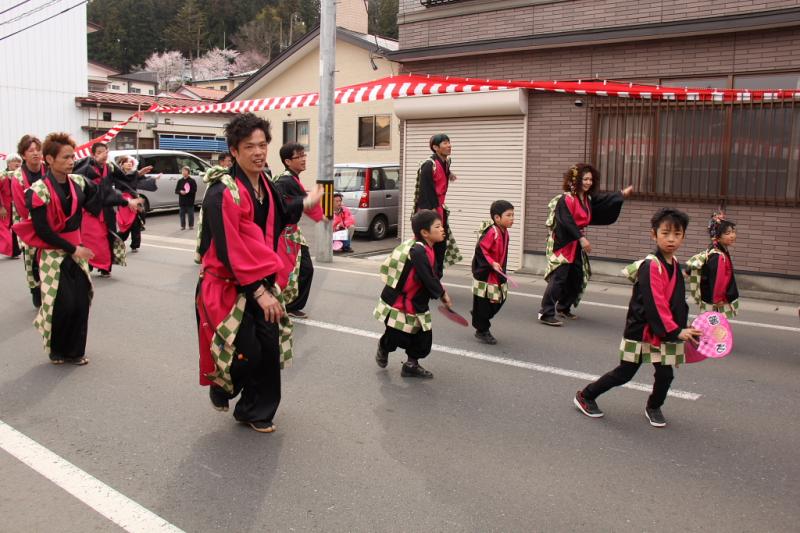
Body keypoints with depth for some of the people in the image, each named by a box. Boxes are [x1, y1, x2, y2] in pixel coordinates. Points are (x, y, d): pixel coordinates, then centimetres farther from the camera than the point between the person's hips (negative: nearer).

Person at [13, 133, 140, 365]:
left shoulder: (78, 182, -1)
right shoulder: (39, 190, -15)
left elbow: (101, 193, 19)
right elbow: (42, 231, -15)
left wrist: (127, 202, 10)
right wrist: (73, 249, -14)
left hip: (77, 249, 5)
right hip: (53, 254, -5)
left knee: (81, 302, 2)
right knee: (62, 304, -5)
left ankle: (74, 351, 16)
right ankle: (56, 350, 17)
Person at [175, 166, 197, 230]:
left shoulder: (192, 181, -3)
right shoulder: (180, 181, 9)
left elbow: (194, 190, -7)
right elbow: (176, 190, 9)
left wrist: (187, 192, -20)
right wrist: (180, 191, -12)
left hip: (190, 201, -3)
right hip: (182, 201, 4)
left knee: (190, 214, 0)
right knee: (182, 213, 6)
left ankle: (191, 225, 11)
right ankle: (183, 225, 15)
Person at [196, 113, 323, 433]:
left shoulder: (265, 185, 4)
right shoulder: (222, 193, -21)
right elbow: (229, 249, -24)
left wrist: (307, 202, 26)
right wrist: (259, 291, -23)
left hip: (260, 281, 7)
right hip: (226, 283, -7)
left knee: (270, 348, 7)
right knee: (245, 353, -7)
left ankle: (255, 412, 26)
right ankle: (221, 386, 28)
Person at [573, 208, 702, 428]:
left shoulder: (675, 265, 7)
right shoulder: (651, 267, -20)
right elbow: (654, 305, -24)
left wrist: (682, 329, 14)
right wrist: (675, 331, -21)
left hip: (667, 333, 7)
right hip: (642, 330, -7)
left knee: (665, 375, 5)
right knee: (624, 374, 2)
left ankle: (654, 407, 32)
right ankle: (585, 396, 19)